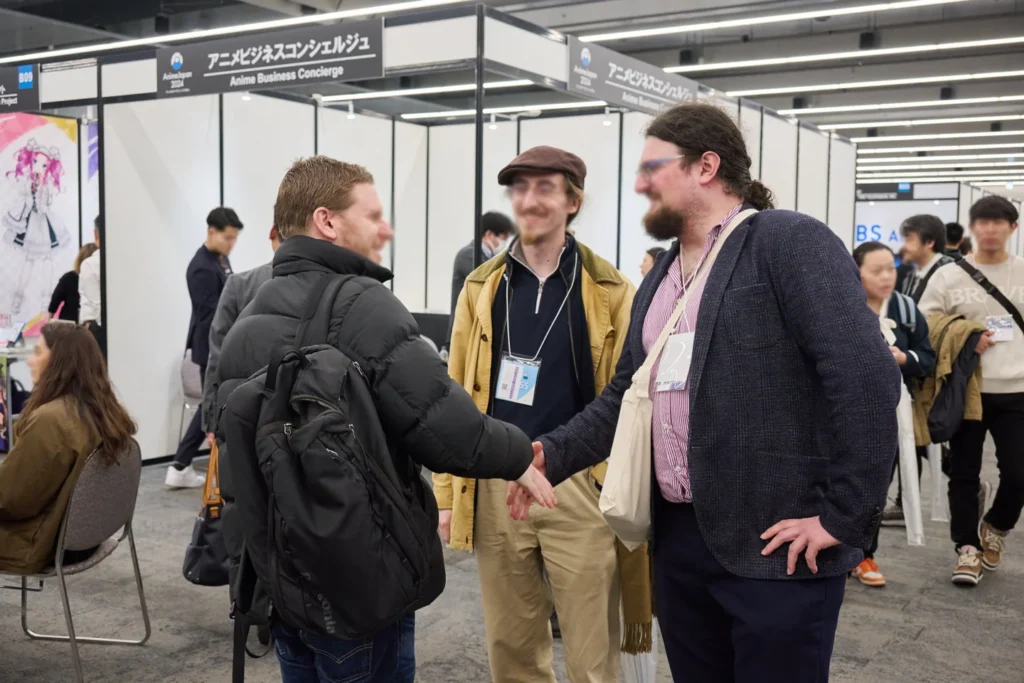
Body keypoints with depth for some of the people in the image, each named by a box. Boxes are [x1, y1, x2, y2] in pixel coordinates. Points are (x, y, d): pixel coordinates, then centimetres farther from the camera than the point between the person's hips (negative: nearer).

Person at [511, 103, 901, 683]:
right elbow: (626, 394, 16)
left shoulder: (791, 243, -10)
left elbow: (867, 376, -18)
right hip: (678, 537, 7)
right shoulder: (660, 279, 15)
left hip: (774, 544, -7)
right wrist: (552, 454, 1)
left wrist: (844, 515, -17)